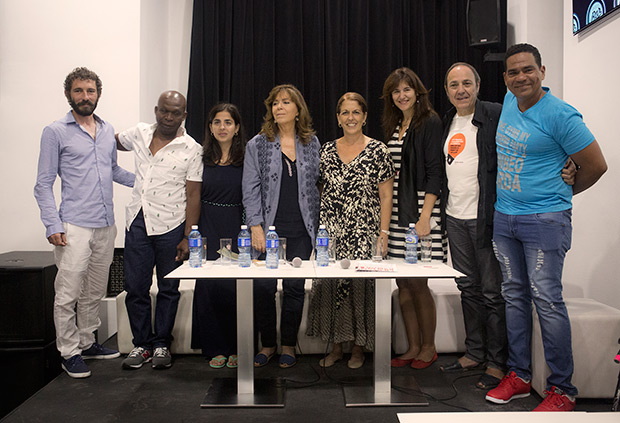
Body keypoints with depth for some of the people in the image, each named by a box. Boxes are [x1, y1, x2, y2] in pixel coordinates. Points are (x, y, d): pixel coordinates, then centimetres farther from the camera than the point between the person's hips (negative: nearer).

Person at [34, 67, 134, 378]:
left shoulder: (108, 131, 14)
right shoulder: (56, 132, -1)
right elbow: (44, 184, -3)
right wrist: (52, 225, -12)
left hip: (106, 225, 5)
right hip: (74, 227, -5)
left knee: (95, 291, 14)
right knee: (68, 293, -2)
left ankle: (87, 342, 28)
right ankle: (69, 352, 12)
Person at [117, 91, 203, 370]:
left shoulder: (191, 149, -4)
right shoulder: (140, 134, 7)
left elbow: (193, 196, -6)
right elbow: (114, 141, 32)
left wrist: (188, 238, -10)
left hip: (170, 226, -3)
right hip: (137, 222, 4)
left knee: (168, 289, 7)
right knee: (135, 287, 7)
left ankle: (161, 345, 22)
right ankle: (142, 344, 22)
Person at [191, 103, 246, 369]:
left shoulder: (247, 159, 1)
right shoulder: (201, 158, 6)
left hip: (238, 229, -1)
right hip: (209, 230, 2)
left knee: (236, 287, -1)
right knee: (209, 286, 2)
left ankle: (236, 348, 16)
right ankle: (216, 348, 17)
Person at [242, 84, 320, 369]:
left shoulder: (312, 143, 8)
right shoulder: (258, 144, 3)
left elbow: (316, 183, 14)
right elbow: (251, 189, 0)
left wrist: (316, 223, 8)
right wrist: (256, 227, -8)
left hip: (301, 230, 1)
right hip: (269, 228, -1)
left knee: (295, 287, 3)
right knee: (263, 287, 0)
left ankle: (288, 345, 20)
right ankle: (267, 344, 19)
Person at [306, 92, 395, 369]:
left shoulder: (377, 151, -1)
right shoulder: (327, 151, 10)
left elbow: (386, 196, -2)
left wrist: (383, 232, -8)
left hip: (363, 233, -3)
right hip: (330, 232, 3)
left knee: (360, 283, -1)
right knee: (329, 283, 3)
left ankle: (359, 347, 18)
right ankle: (336, 346, 19)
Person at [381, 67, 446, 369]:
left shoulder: (430, 122, -5)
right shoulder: (393, 126, 17)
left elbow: (434, 172, -12)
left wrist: (425, 217, -19)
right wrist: (386, 213, 12)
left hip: (420, 208, -7)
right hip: (396, 211, 7)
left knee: (417, 282, -3)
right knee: (403, 282, 8)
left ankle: (429, 347, 16)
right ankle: (413, 347, 20)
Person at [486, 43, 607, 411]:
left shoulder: (559, 114, -13)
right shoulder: (509, 102, 9)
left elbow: (596, 165, -7)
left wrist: (561, 192, 6)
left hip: (545, 220, -7)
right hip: (504, 218, 7)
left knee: (547, 301, -6)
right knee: (515, 296, 11)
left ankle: (562, 389, 8)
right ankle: (519, 375, 23)